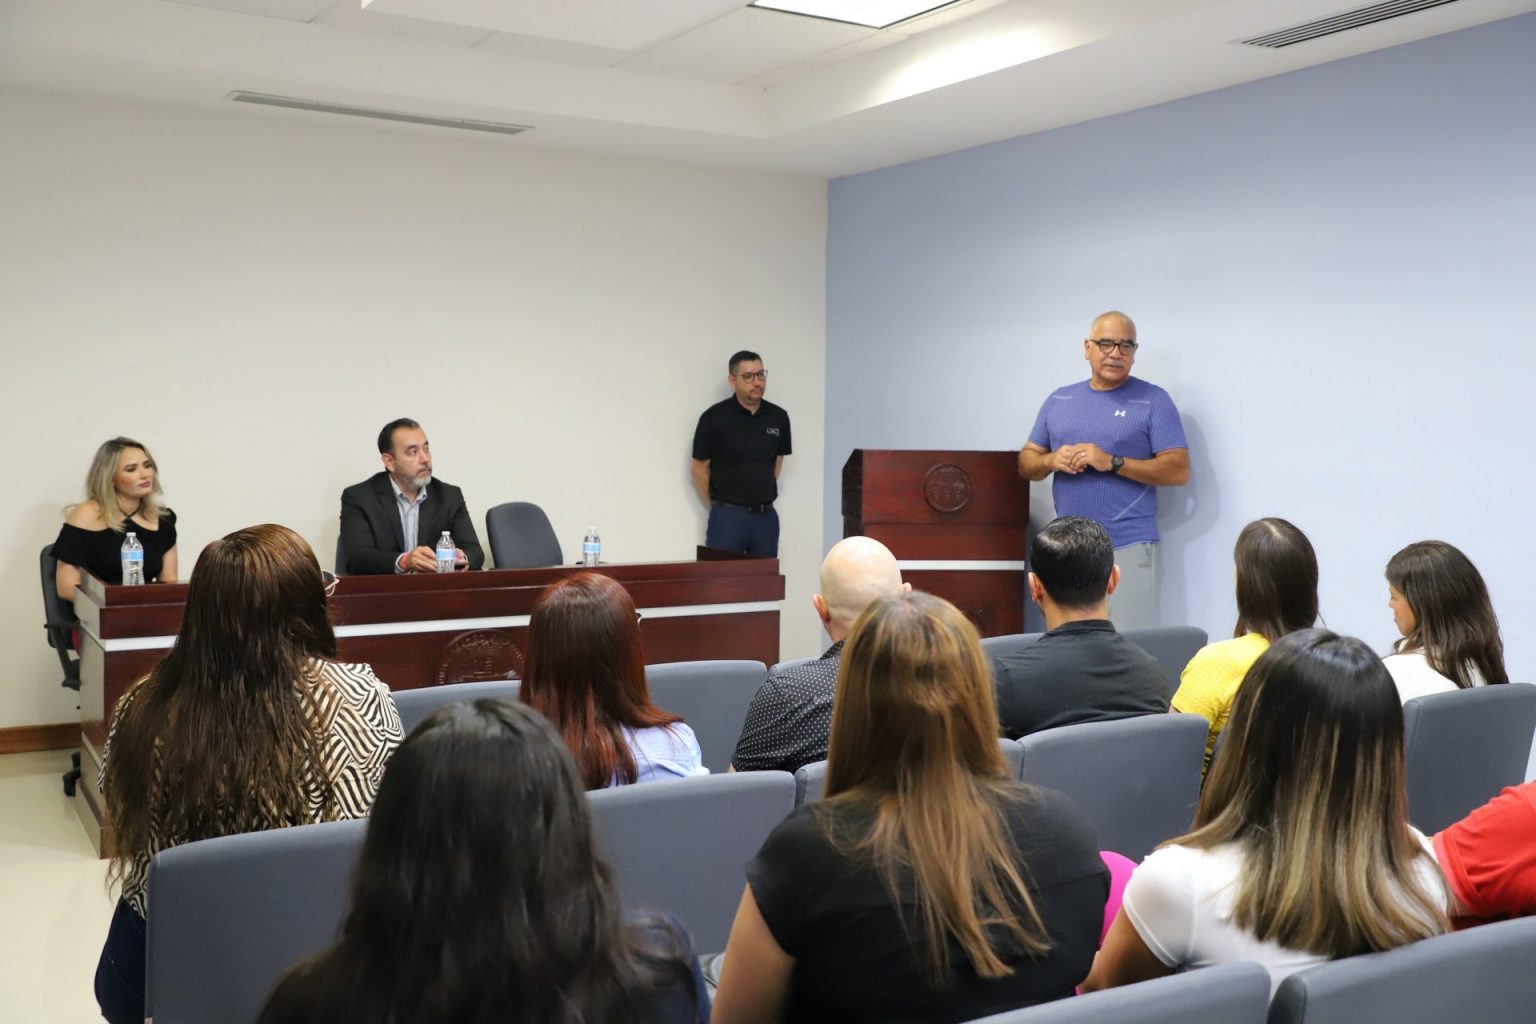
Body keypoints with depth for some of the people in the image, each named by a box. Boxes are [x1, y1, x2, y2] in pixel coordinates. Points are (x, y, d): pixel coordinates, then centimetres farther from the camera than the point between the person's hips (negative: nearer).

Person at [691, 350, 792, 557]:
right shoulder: (714, 418, -7)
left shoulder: (778, 417, 5)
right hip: (728, 516, -4)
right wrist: (719, 507, 6)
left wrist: (762, 499, 14)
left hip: (766, 516, 4)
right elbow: (699, 469, 0)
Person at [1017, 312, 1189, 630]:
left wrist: (1112, 462, -16)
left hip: (1128, 547, -4)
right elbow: (1026, 463, 16)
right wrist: (1051, 461, -7)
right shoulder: (1059, 400, 13)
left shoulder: (1154, 400, 0)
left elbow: (1179, 471, -7)